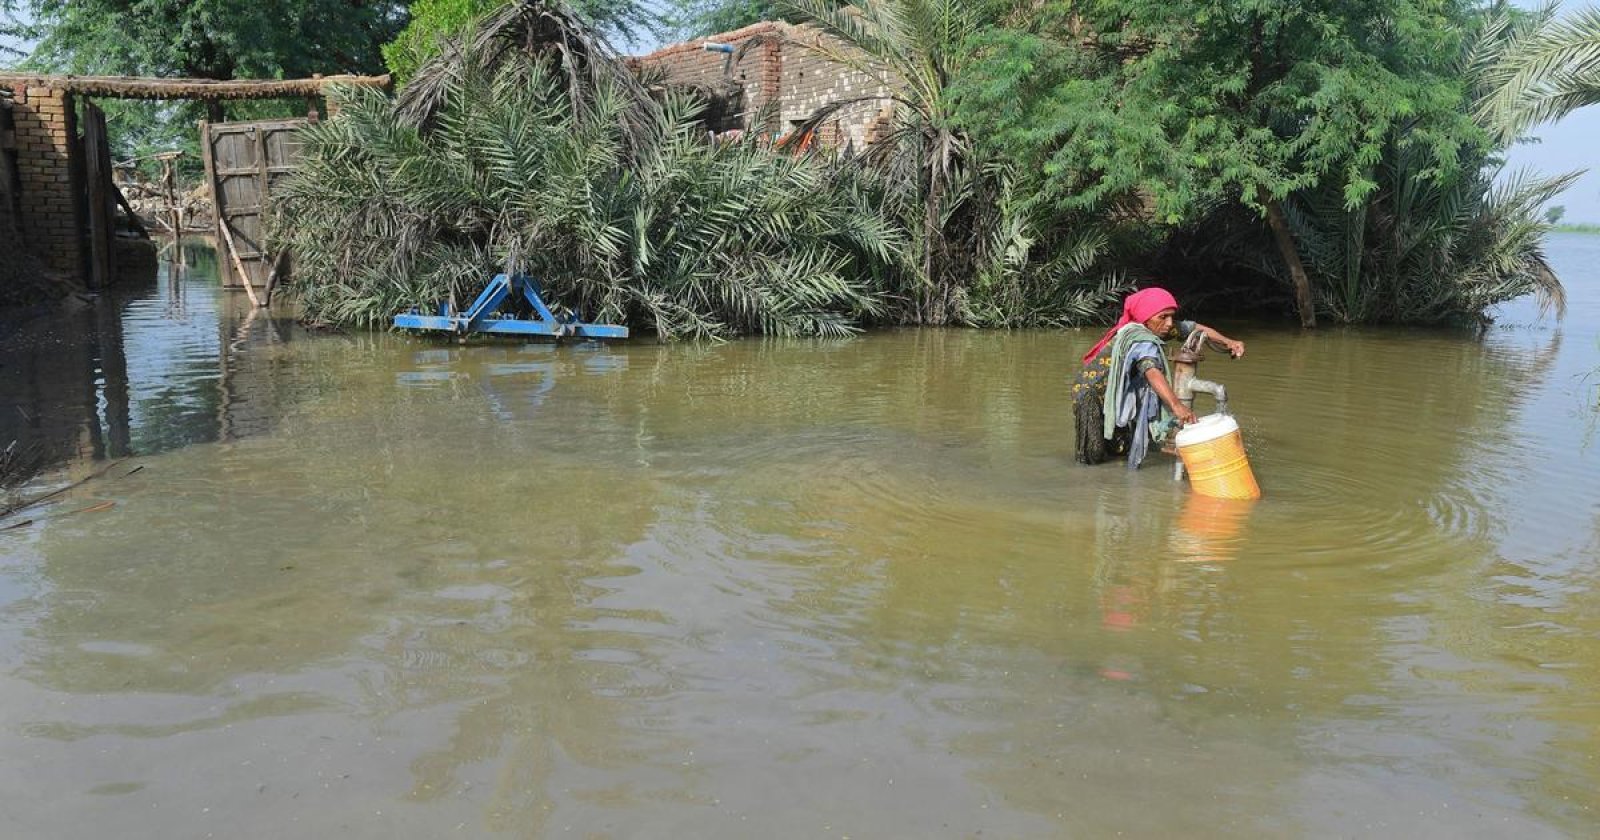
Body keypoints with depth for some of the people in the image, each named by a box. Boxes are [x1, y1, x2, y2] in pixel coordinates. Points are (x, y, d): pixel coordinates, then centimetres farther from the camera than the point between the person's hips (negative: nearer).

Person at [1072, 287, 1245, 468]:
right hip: (1092, 394, -9)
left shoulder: (1156, 327, -6)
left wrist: (1228, 342, -12)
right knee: (1094, 457, -8)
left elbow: (1193, 328, 2)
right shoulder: (1141, 339, -32)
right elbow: (1152, 370, -50)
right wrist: (1176, 405, -63)